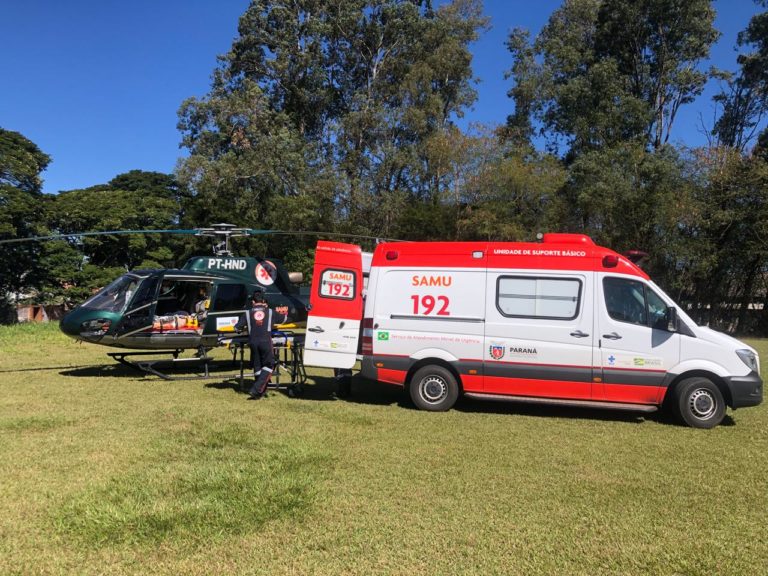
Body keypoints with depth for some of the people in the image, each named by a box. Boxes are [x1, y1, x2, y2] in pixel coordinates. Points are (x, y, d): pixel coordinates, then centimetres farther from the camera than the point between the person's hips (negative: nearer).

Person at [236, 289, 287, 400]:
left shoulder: (248, 313, 11)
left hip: (253, 342, 2)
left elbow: (237, 328, 10)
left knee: (257, 366, 13)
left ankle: (261, 391, 18)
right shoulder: (270, 312, 12)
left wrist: (243, 328, 34)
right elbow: (284, 318, 27)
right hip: (265, 341, -2)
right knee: (268, 365, 6)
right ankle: (256, 389, -8)